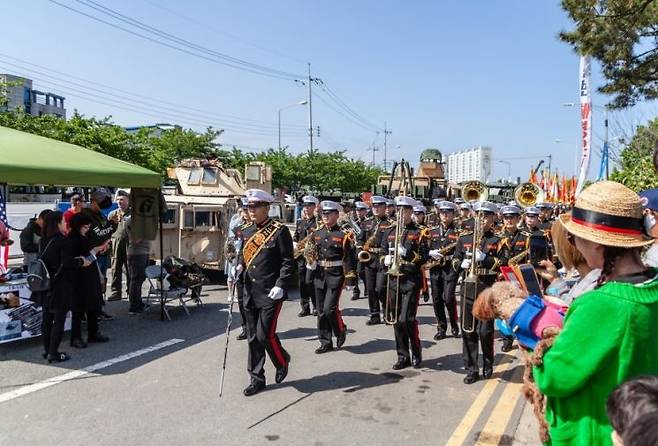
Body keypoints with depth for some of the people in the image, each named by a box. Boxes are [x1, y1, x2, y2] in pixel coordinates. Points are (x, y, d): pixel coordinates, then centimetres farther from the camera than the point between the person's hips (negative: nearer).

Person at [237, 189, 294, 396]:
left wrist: (280, 286, -18)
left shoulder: (279, 231, -9)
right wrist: (238, 267, 0)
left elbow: (288, 262, -10)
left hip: (270, 293, -6)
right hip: (250, 293, 6)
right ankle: (256, 379, 23)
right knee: (253, 337, 11)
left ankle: (282, 360, 24)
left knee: (265, 335, -6)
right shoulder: (246, 231, 9)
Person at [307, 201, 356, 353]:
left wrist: (350, 280, -11)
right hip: (319, 276, 6)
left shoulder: (344, 235, -7)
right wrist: (310, 262, -1)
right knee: (321, 311, 9)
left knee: (330, 308, -11)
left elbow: (351, 259, -9)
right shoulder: (316, 234, 9)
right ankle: (325, 342, 20)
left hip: (336, 275, -5)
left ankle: (341, 331, 19)